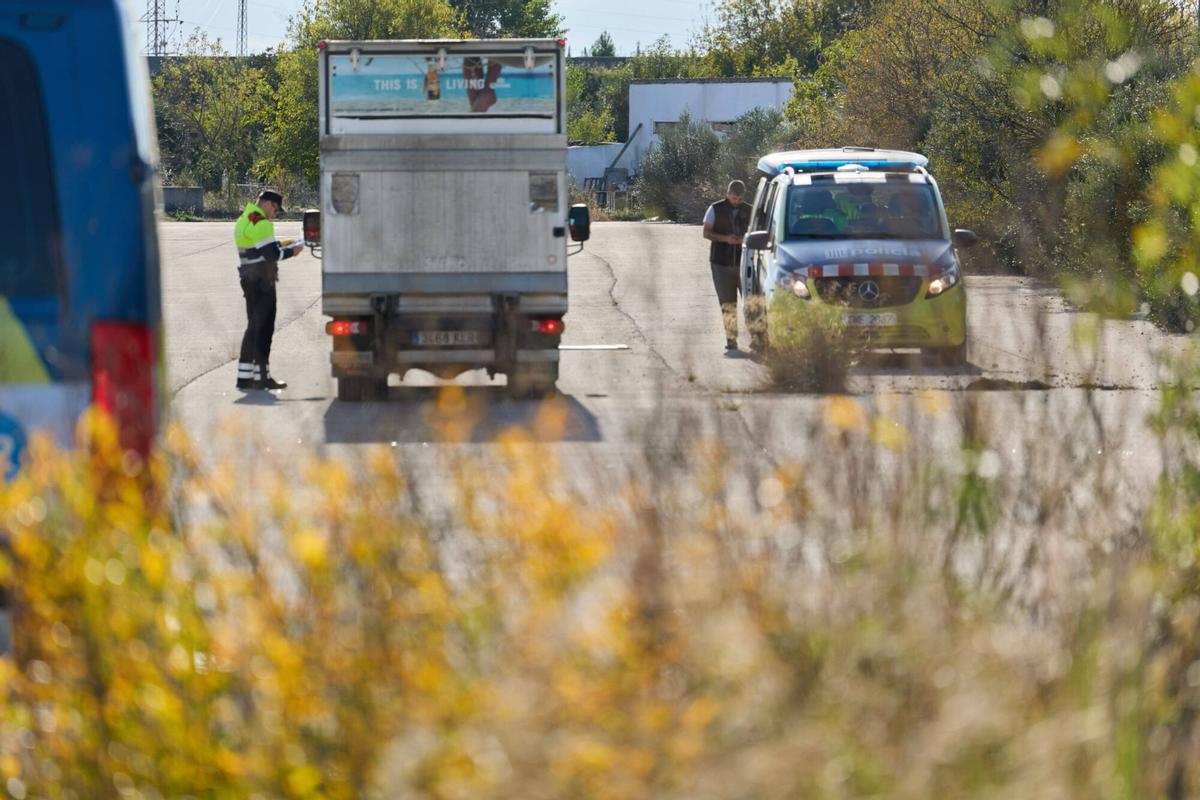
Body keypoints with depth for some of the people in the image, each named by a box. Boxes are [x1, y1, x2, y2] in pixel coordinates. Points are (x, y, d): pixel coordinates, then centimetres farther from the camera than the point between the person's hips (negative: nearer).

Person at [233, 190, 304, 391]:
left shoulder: (242, 221, 15)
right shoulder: (262, 224, -16)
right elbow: (272, 254, -20)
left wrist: (279, 245, 14)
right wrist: (291, 251, -5)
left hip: (247, 278, 9)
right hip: (263, 281, -9)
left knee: (253, 326, 15)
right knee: (264, 327, -4)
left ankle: (244, 376, 15)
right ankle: (262, 377, -4)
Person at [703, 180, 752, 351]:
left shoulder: (749, 211, 8)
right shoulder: (715, 209, 4)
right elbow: (706, 233, 2)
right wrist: (725, 238, -15)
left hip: (743, 263, 1)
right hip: (721, 264, -1)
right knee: (728, 305, 0)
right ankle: (731, 339, 5)